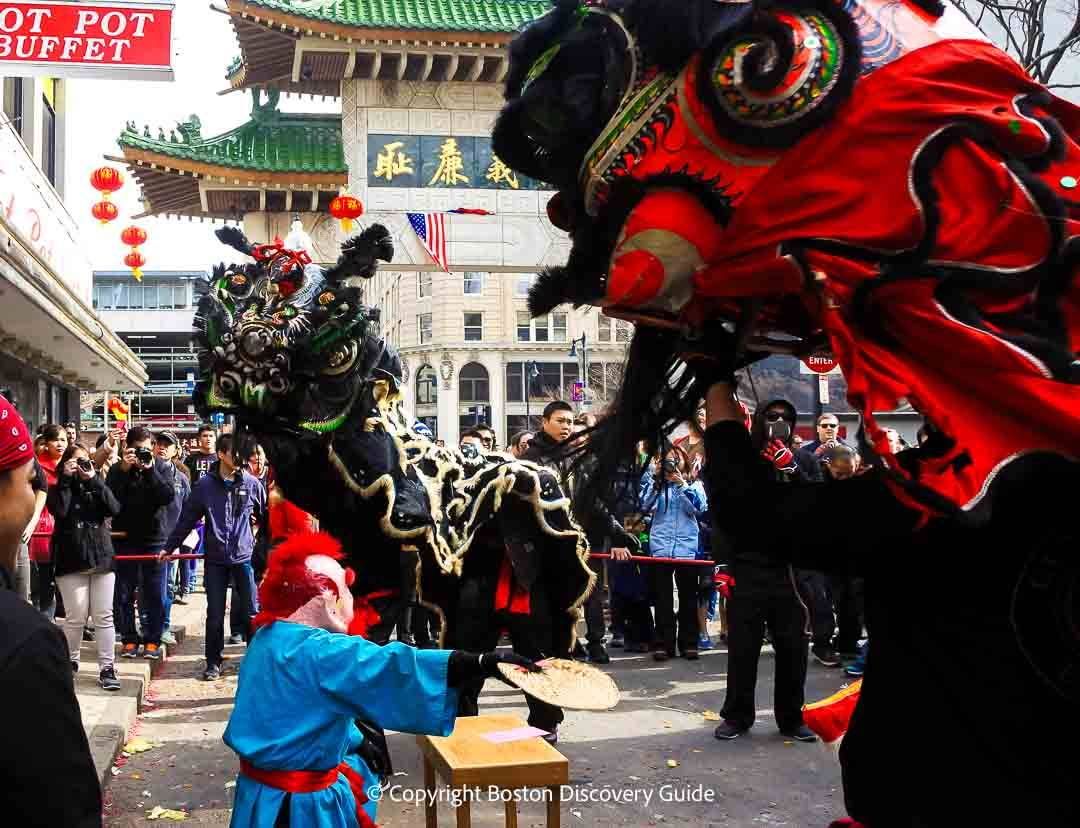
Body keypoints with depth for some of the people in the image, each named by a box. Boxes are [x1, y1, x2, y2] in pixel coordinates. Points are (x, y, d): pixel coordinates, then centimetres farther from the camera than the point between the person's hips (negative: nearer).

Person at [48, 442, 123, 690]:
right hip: (72, 561, -2)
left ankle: (106, 668, 2)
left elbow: (114, 509, -6)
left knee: (104, 616, 0)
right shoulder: (59, 488, 6)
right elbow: (59, 511, -15)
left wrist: (94, 480, -8)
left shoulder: (97, 486, 12)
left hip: (101, 558, 2)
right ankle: (70, 661, 17)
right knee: (76, 617, -3)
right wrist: (66, 478, -11)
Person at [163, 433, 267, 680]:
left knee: (253, 612, 2)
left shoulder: (252, 484, 0)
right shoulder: (205, 485, -1)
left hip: (245, 557, 0)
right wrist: (169, 547, 7)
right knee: (215, 614, 7)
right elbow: (187, 519, 5)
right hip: (215, 559, 0)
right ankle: (213, 662, 19)